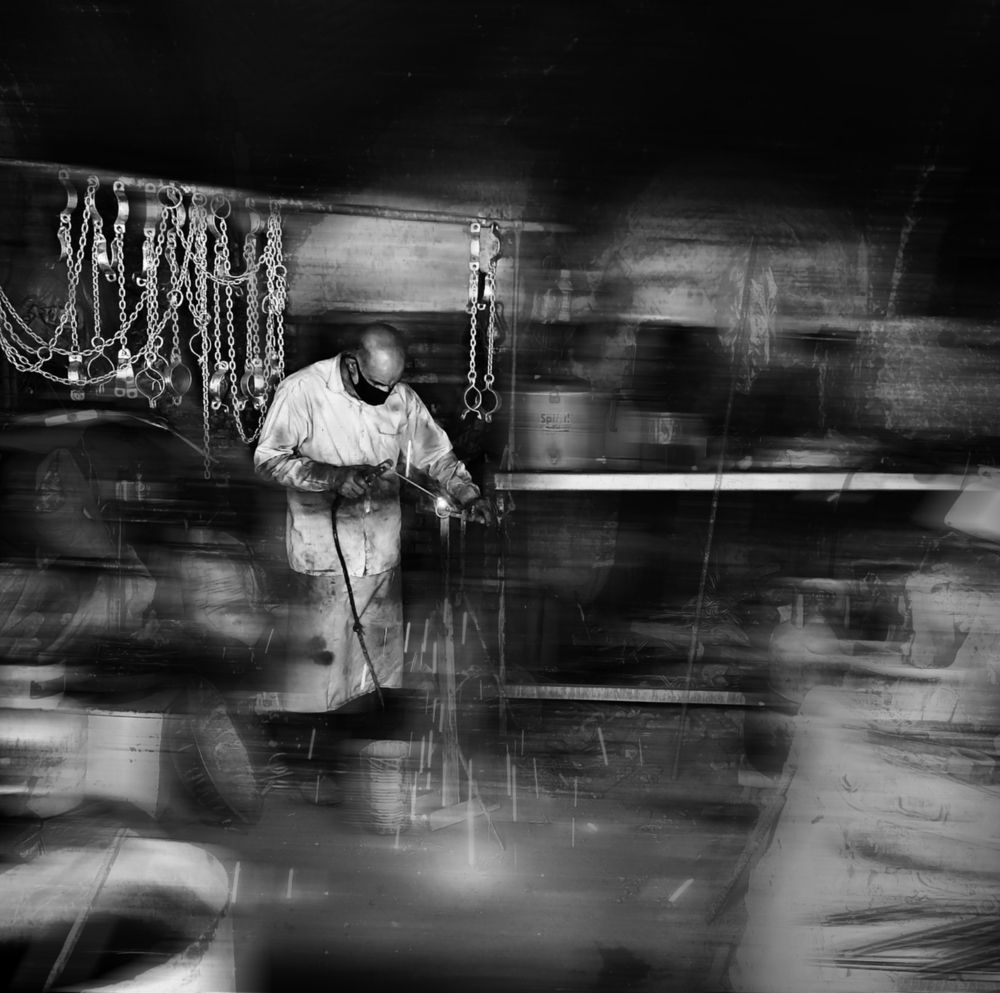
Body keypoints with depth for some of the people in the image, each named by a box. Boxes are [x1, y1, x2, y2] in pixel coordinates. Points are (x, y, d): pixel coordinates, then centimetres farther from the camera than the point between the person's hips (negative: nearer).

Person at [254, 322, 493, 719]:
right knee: (320, 647, 1)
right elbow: (268, 458, -13)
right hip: (323, 550, -4)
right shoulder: (302, 390, -13)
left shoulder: (402, 398, -1)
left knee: (381, 648, 15)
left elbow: (438, 454, 9)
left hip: (381, 550, 4)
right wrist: (335, 477, -24)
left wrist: (468, 494, -8)